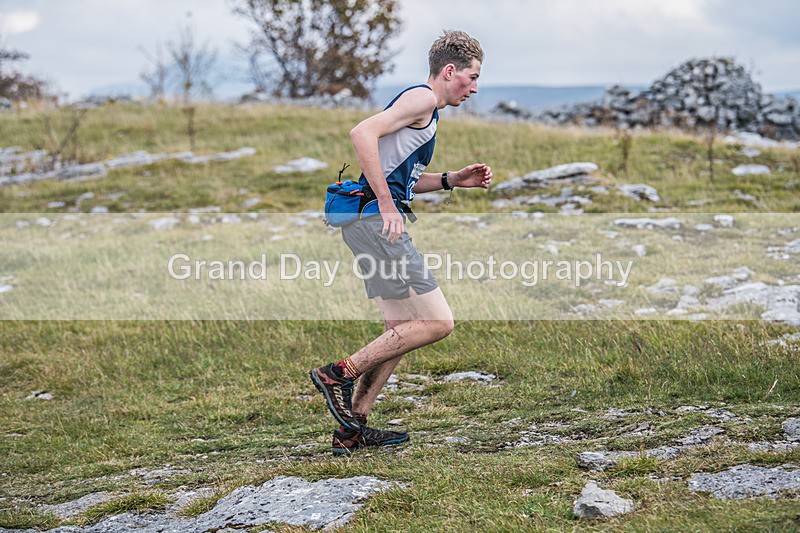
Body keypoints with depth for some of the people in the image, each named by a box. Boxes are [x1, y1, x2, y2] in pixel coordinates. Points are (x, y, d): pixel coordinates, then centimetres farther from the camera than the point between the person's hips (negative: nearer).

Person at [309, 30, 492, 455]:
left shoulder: (424, 109, 25)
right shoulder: (422, 99, -6)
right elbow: (362, 133, -21)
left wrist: (453, 180, 19)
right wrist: (386, 204, -21)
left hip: (372, 221, 11)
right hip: (374, 220, -11)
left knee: (401, 330, 13)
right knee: (437, 322, -10)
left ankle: (352, 429, 13)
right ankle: (340, 373, -8)